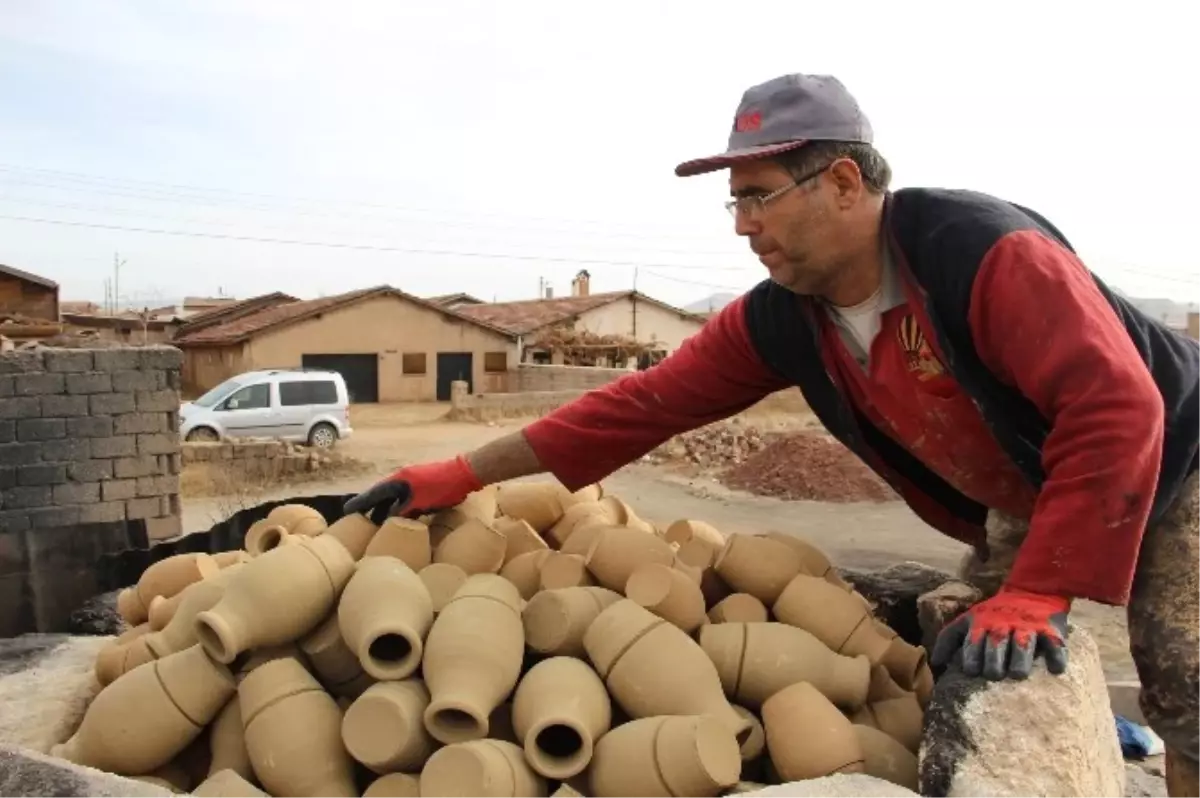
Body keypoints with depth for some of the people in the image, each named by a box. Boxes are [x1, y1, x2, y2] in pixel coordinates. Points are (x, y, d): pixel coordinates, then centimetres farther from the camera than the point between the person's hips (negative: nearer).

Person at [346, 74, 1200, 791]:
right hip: (1017, 511, 5)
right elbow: (642, 404, -16)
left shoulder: (985, 251, -34)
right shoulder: (776, 322, -16)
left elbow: (1117, 409, -38)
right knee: (990, 686, 4)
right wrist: (460, 476, -18)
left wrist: (1033, 595, -40)